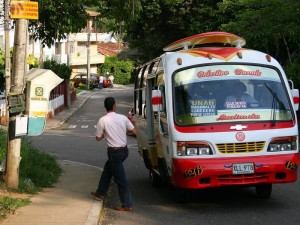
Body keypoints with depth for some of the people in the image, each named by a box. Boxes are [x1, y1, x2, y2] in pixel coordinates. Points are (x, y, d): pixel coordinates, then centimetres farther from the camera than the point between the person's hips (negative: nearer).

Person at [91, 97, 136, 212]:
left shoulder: (102, 120, -11)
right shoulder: (123, 118, -1)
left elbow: (98, 138, -3)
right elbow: (134, 132, 0)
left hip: (114, 152, -6)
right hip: (124, 150, 6)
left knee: (120, 179, 0)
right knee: (107, 168, 26)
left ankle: (127, 205, 4)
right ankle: (100, 193, 37)